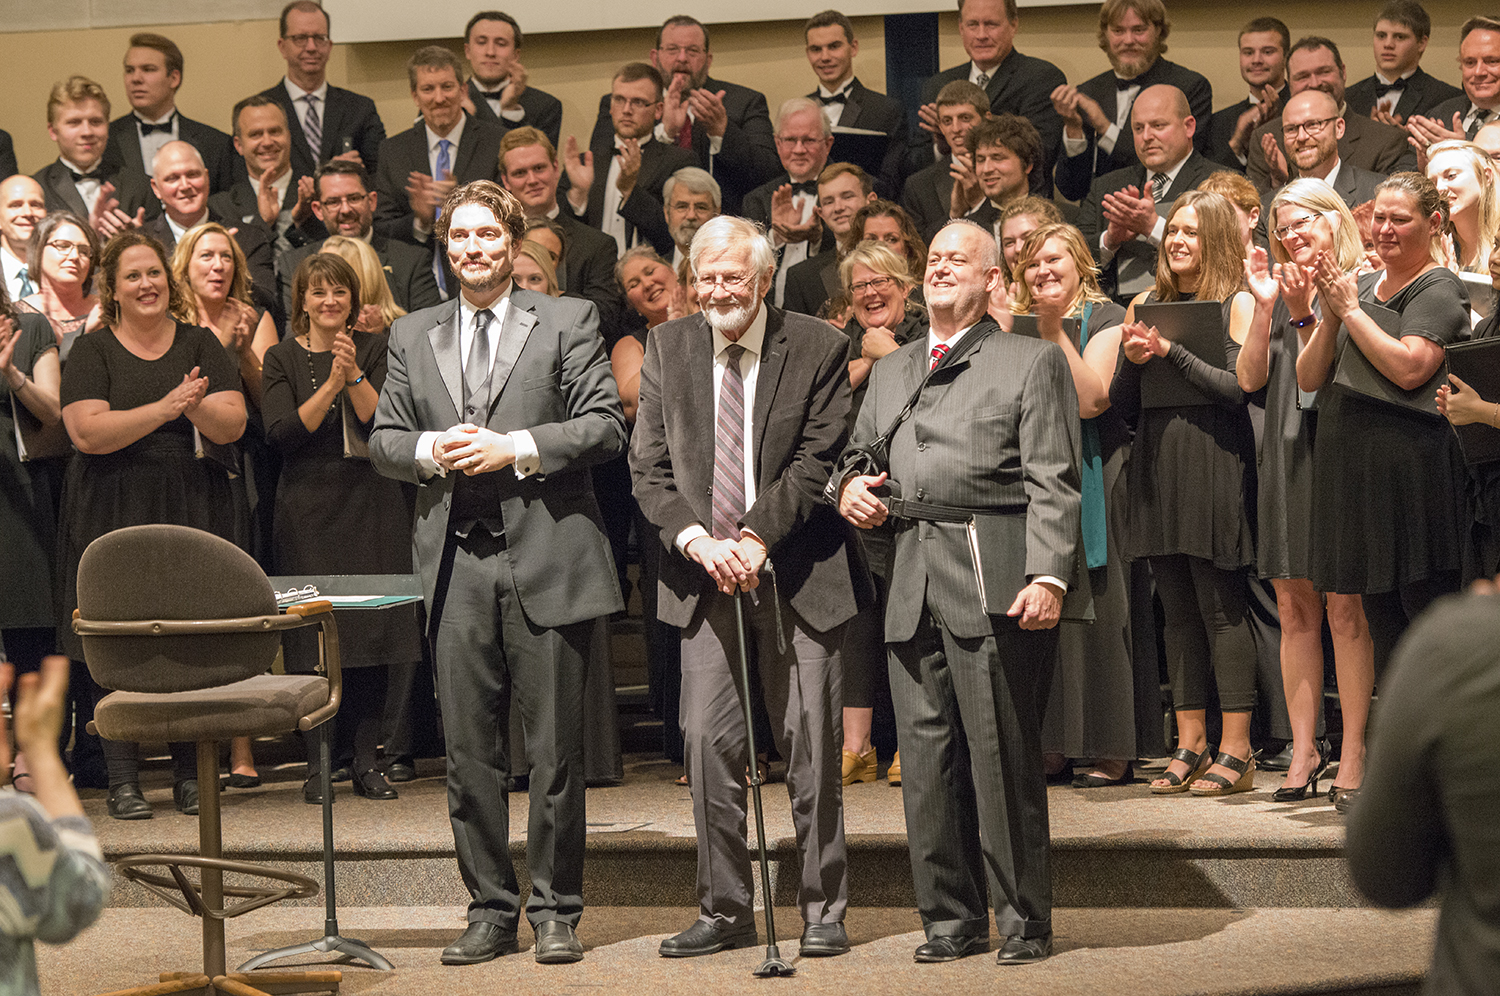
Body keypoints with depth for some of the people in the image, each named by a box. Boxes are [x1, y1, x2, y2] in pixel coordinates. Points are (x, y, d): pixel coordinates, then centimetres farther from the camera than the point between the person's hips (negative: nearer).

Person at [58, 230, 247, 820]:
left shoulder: (200, 345, 10)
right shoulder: (92, 351, 3)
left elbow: (233, 425, 0)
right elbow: (87, 432, -11)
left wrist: (198, 407, -21)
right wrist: (163, 408, -21)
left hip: (193, 510, 2)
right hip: (114, 514, -2)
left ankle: (190, 775, 8)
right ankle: (123, 780, -1)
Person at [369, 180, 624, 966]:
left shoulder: (567, 322, 5)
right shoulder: (412, 337, 15)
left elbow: (605, 426, -2)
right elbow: (382, 442, 15)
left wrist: (515, 448, -13)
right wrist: (429, 451, -6)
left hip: (546, 556, -3)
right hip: (457, 561, 3)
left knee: (556, 750, 0)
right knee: (469, 752, 4)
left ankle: (555, 910, 10)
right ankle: (490, 909, 13)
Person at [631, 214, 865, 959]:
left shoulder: (816, 348, -2)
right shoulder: (667, 347, 7)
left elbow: (819, 458, -5)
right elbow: (648, 465, 4)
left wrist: (757, 537, -15)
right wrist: (696, 540, -11)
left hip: (798, 573, -2)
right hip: (703, 575, 2)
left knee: (811, 746, 1)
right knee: (708, 741, -2)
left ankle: (823, 911, 11)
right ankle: (725, 911, 7)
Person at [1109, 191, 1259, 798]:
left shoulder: (1237, 304, 0)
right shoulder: (1147, 305, 15)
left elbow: (1239, 389, -11)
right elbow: (1121, 405, 14)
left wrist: (1172, 351, -14)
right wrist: (1134, 359, -5)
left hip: (1214, 467, -5)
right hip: (1157, 468, 6)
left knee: (1221, 609, -6)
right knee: (1178, 611, 7)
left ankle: (1236, 750, -3)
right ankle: (1191, 746, 12)